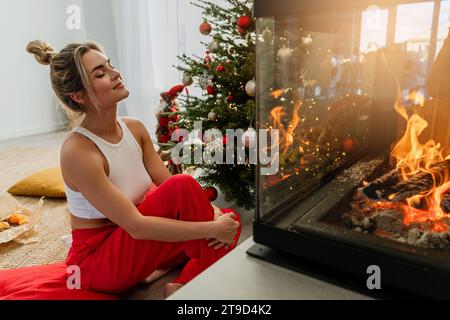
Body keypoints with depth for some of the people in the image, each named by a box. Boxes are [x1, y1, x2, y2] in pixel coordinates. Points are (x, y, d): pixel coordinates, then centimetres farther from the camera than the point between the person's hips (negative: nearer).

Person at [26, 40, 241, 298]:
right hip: (98, 259, -6)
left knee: (229, 220, -8)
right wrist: (211, 229, -29)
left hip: (133, 241, 7)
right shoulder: (78, 150, -26)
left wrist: (211, 211, -23)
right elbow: (136, 226, -29)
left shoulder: (135, 128, -4)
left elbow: (168, 185, -5)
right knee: (184, 185, -29)